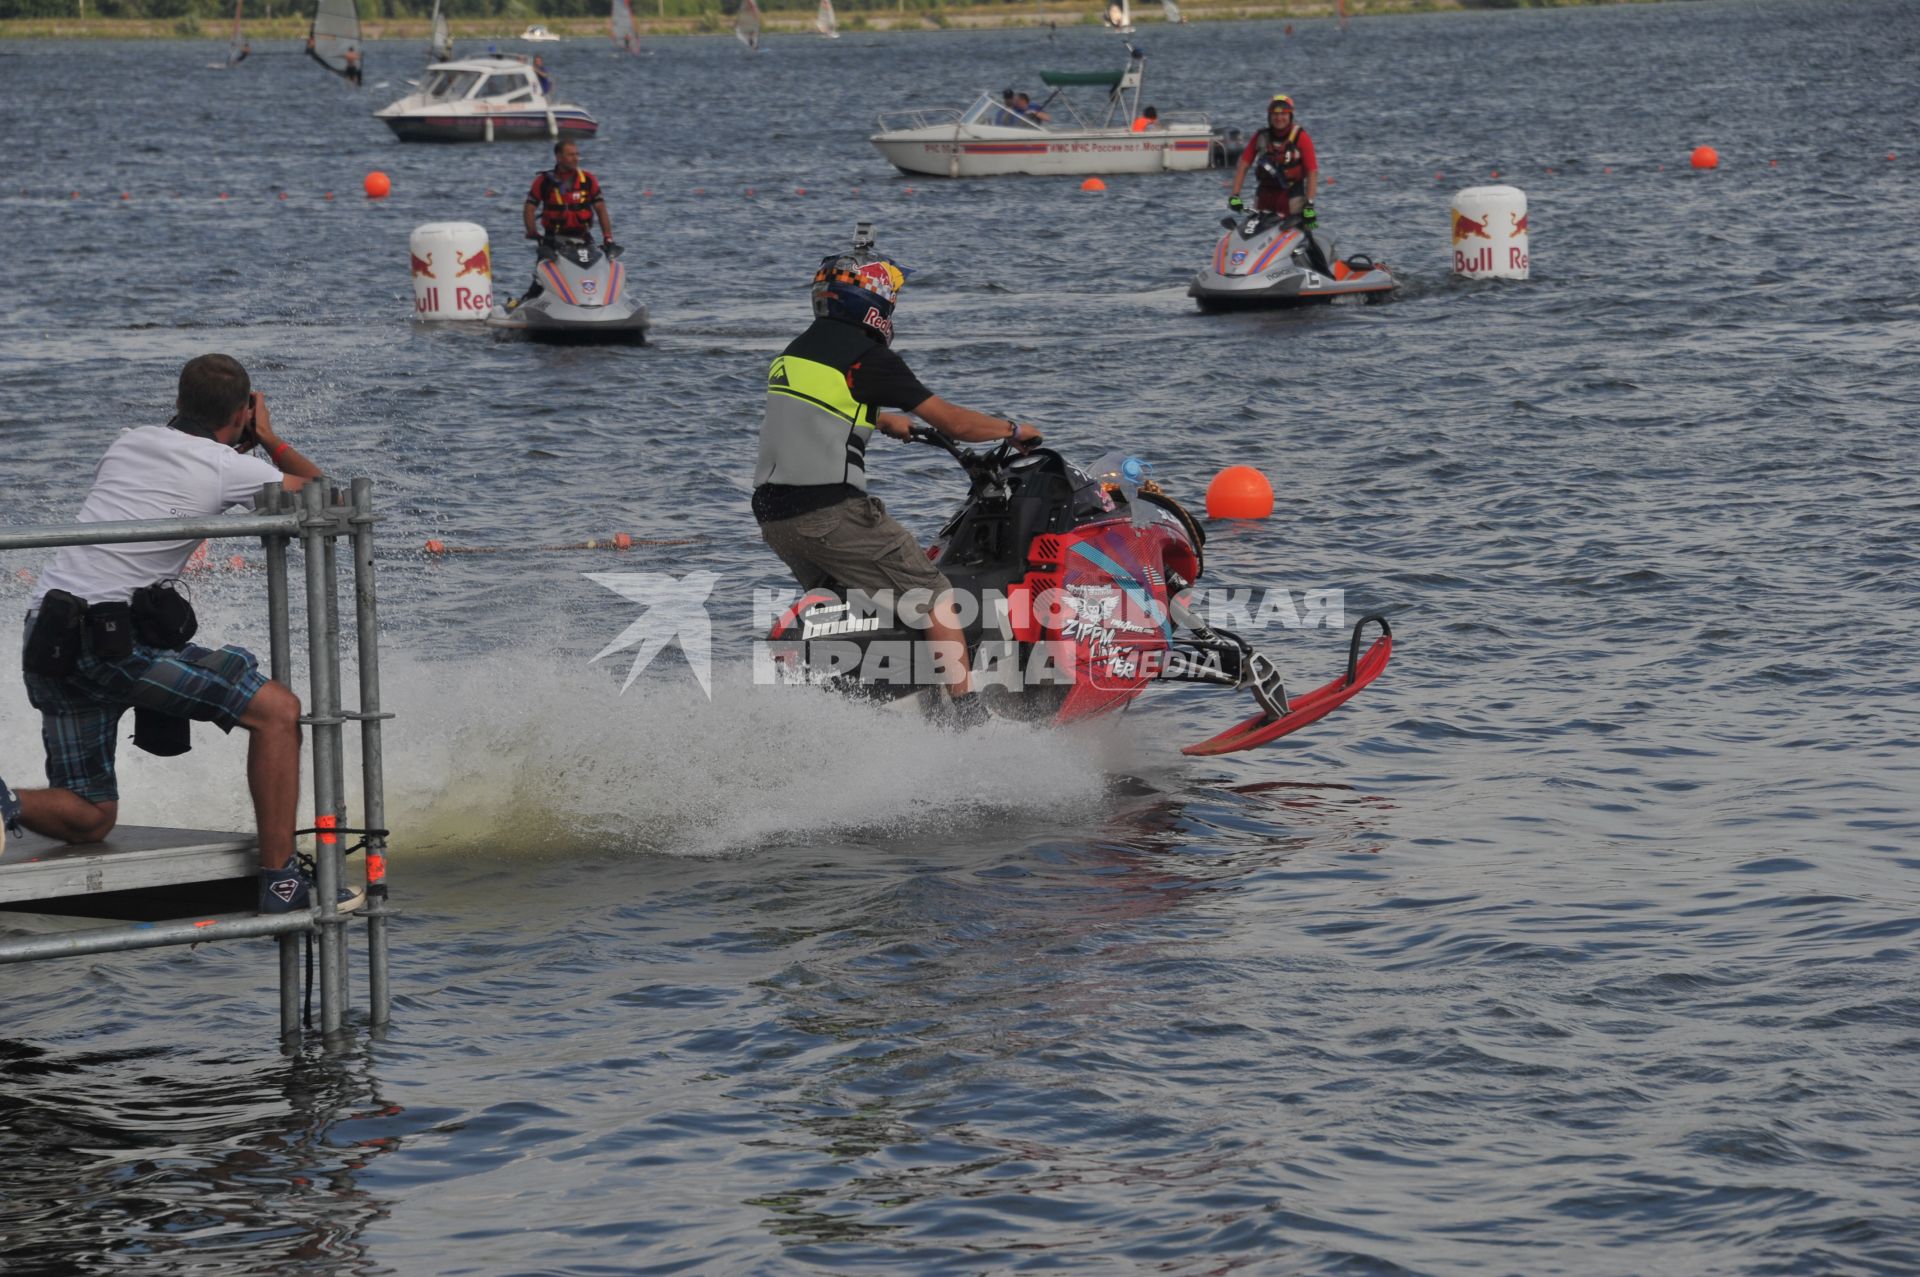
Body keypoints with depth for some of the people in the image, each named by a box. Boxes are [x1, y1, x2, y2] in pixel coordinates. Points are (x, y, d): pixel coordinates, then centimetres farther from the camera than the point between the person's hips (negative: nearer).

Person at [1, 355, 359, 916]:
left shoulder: (129, 442, 18)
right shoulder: (227, 468, -1)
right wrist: (269, 439, 28)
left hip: (46, 643, 7)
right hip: (112, 637, -7)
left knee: (90, 819, 15)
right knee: (277, 710, -1)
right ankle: (281, 881, -3)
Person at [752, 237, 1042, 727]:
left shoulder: (794, 353, 17)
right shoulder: (867, 356, -7)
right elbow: (954, 423, -5)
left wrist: (885, 421, 53)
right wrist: (1014, 429, 12)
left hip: (774, 518, 8)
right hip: (831, 513, -8)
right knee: (934, 596, -2)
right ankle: (971, 719, -10)